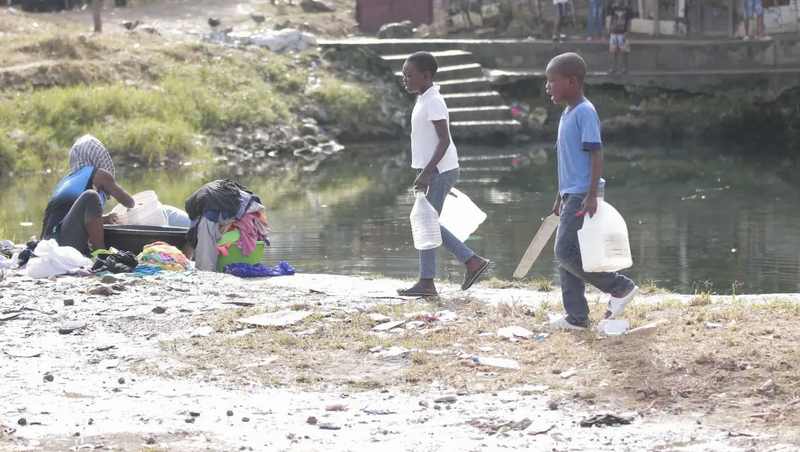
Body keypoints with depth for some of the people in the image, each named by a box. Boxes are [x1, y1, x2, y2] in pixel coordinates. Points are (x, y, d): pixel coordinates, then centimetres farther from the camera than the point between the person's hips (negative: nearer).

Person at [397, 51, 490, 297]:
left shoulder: (433, 102, -16)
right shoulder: (424, 100, 14)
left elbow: (444, 140, -22)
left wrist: (426, 173, -25)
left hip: (439, 172, -10)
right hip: (435, 172, 10)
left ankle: (426, 282, 2)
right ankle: (472, 261, 14)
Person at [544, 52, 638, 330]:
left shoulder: (585, 112, -13)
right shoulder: (567, 114, 16)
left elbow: (596, 155, -19)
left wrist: (592, 195, -24)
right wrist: (560, 199, 25)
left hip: (581, 196, -10)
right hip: (570, 195, 10)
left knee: (566, 252, -14)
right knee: (565, 255, 8)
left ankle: (620, 287, -5)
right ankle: (576, 316, 12)